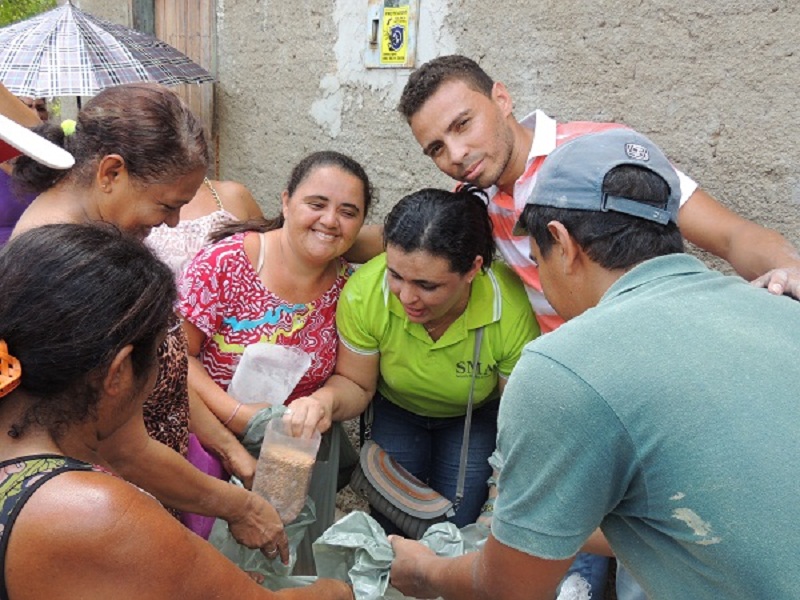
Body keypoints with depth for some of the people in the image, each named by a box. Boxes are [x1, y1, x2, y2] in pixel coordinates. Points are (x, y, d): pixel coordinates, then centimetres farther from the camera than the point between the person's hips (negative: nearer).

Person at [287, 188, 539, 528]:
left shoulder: (513, 312, -36)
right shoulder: (364, 293, -32)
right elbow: (356, 384, -15)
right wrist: (326, 399, -38)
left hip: (476, 416, -1)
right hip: (397, 410, 1)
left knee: (454, 526, -2)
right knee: (390, 524, 1)